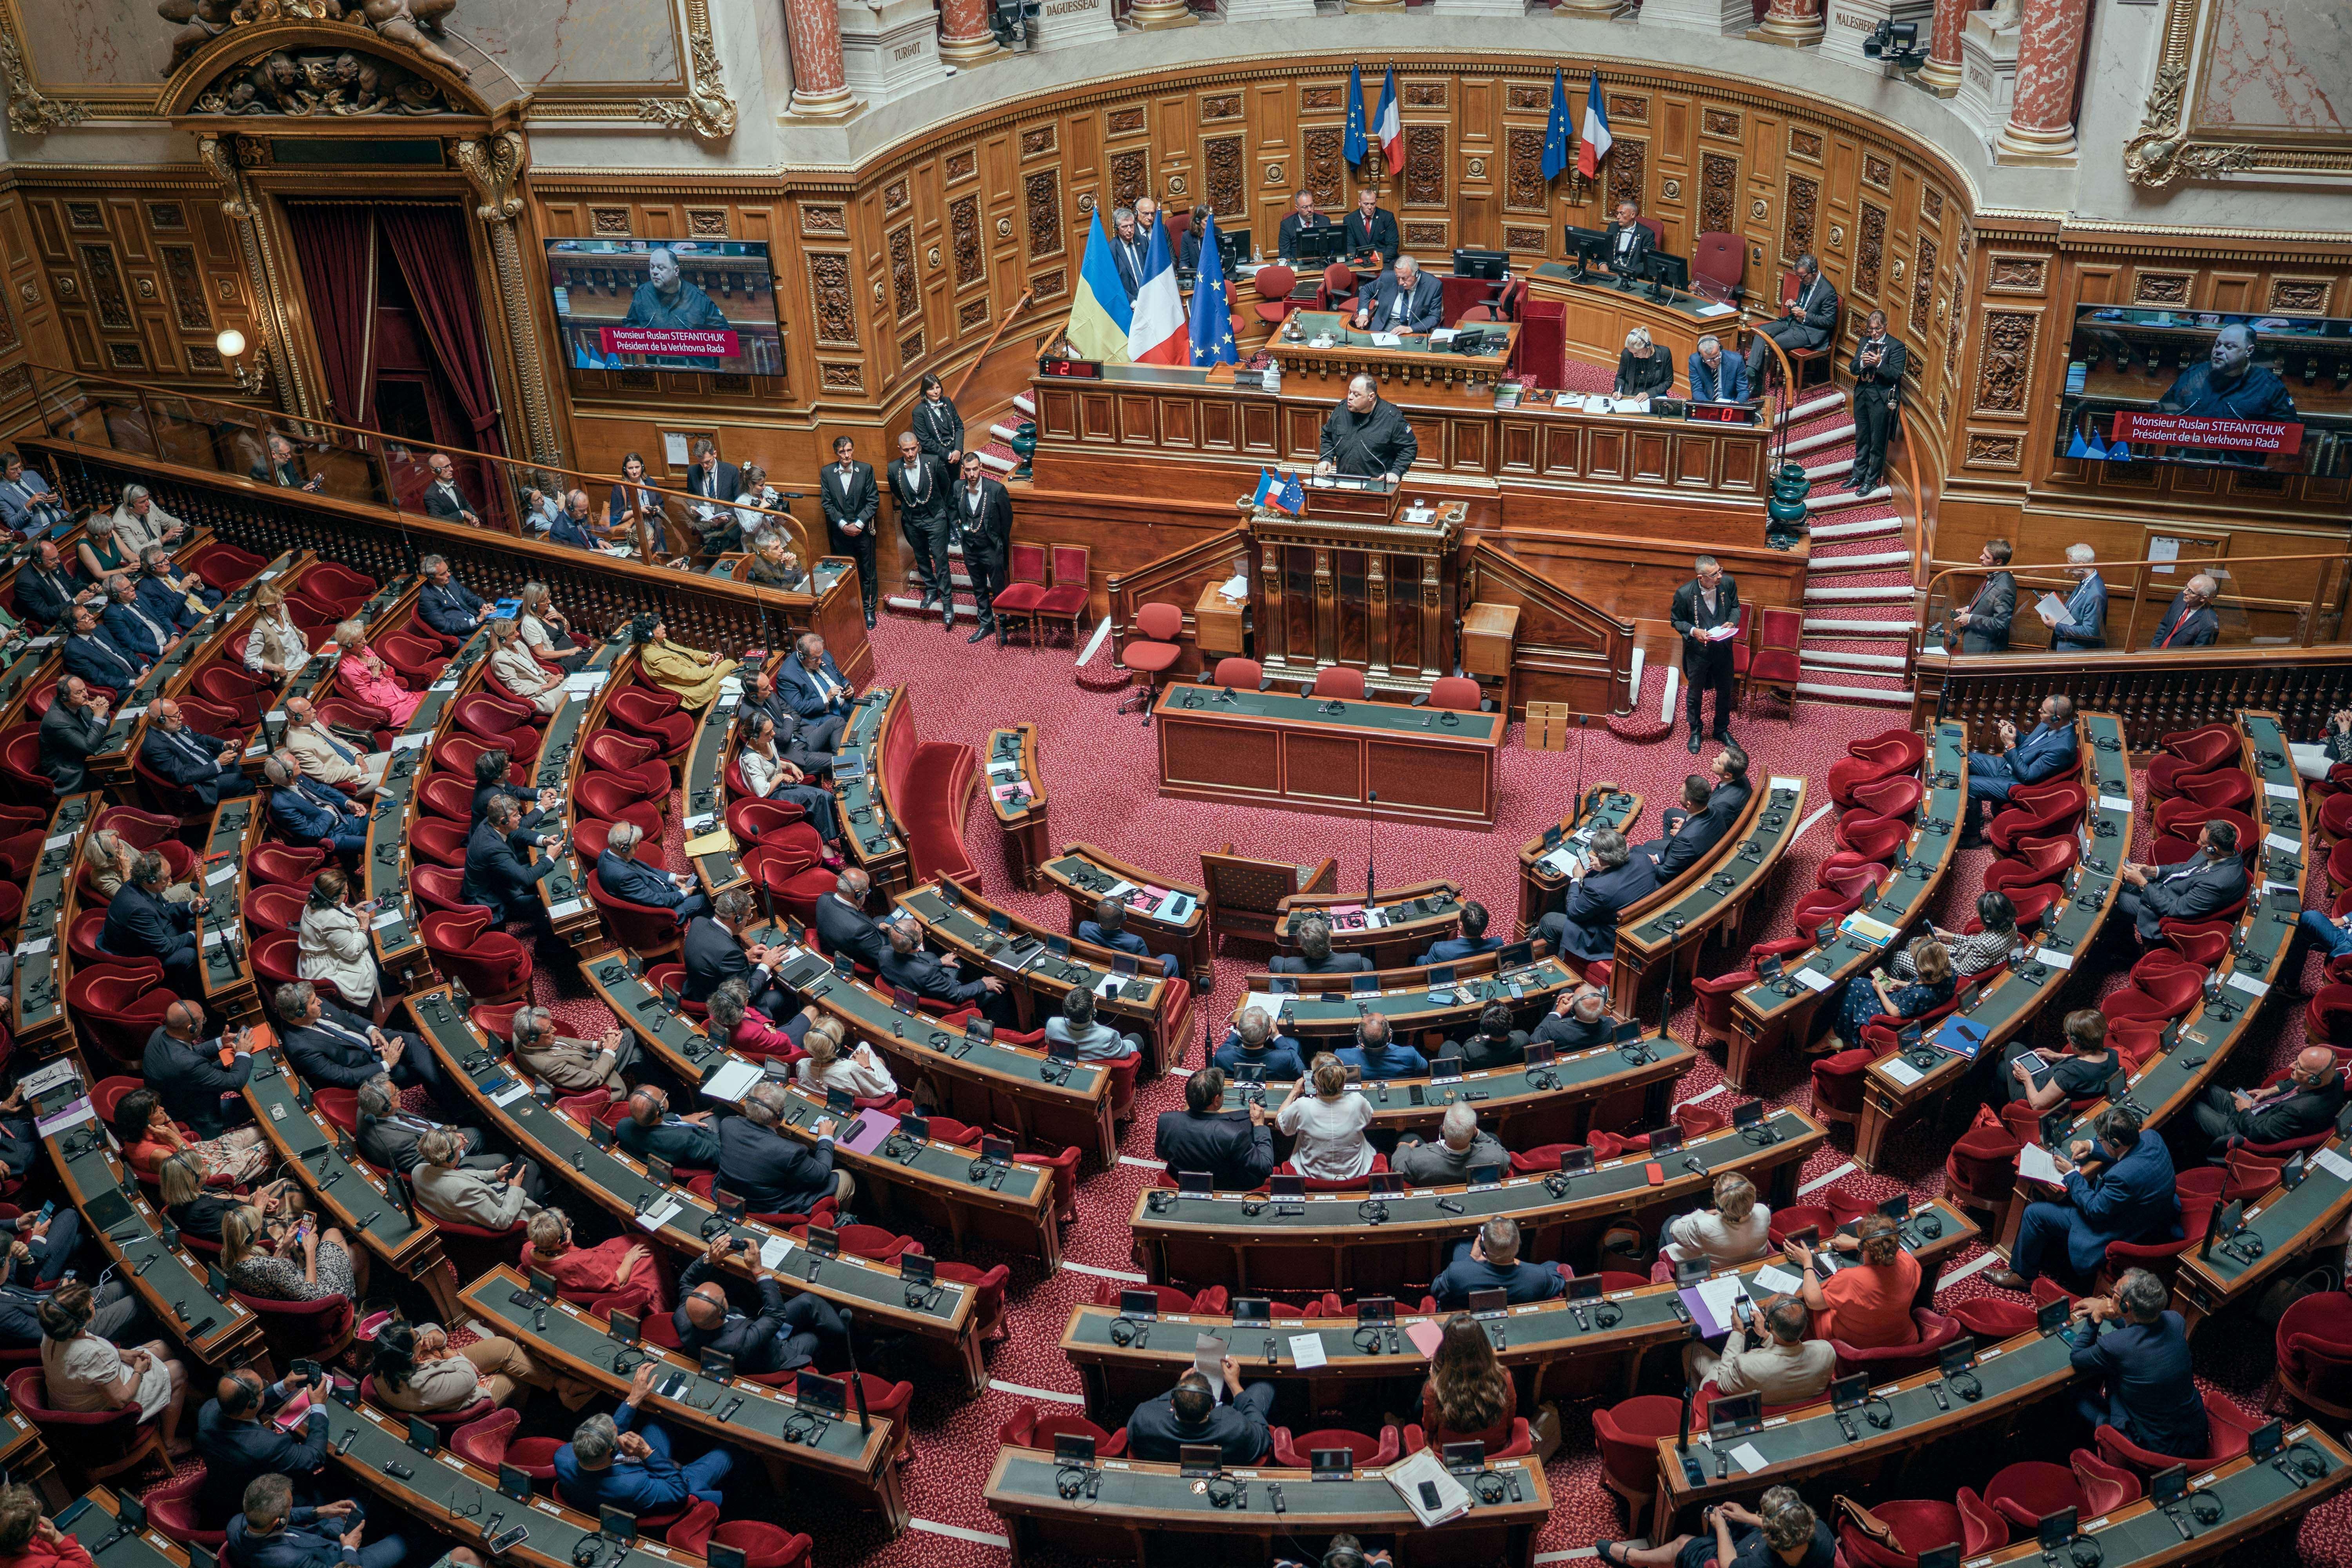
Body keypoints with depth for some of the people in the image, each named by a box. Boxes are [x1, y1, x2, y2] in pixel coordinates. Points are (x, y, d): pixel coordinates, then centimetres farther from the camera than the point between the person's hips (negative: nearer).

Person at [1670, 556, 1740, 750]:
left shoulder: (1729, 583, -16)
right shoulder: (1684, 593, -24)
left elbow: (1735, 606, 4)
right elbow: (1676, 621, -7)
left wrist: (1733, 621, -16)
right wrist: (1693, 631, -24)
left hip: (1724, 648, 3)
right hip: (1698, 652, -3)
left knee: (1725, 691, 20)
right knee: (1695, 694, 16)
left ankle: (1722, 730, 42)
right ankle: (1695, 732, 39)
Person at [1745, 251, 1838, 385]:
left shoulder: (1828, 292, -18)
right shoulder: (1805, 282, 7)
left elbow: (1830, 321, -15)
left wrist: (1805, 316, -18)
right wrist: (1793, 304, 1)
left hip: (1810, 332, -9)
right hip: (1792, 321, 9)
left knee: (1770, 344, -22)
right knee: (1762, 331, -10)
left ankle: (1757, 383, -8)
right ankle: (1751, 372, -20)